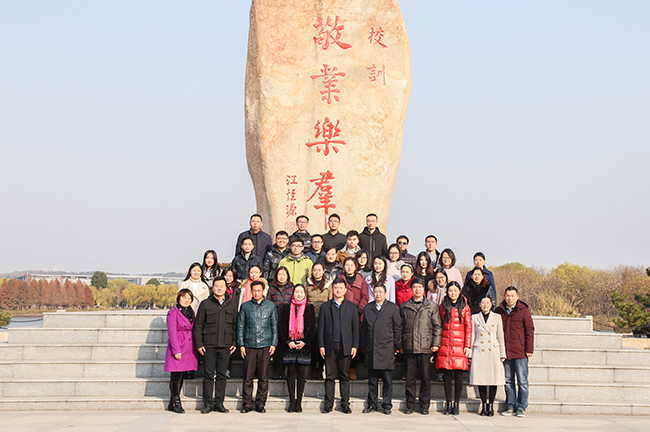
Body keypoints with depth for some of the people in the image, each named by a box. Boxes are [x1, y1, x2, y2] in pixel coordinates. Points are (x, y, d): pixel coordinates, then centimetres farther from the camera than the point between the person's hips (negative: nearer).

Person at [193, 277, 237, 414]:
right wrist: (198, 344, -2)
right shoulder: (205, 304, 4)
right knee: (208, 374, 0)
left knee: (222, 375, 5)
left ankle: (219, 403, 12)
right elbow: (198, 325, 5)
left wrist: (234, 343, 6)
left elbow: (235, 325, 13)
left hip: (225, 346, 2)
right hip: (209, 345, -2)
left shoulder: (232, 304, 10)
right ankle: (208, 403, 7)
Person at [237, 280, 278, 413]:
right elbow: (240, 326, 10)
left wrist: (274, 343, 2)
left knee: (263, 377, 1)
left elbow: (274, 326, 10)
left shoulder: (270, 306, 9)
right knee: (248, 377, -1)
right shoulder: (245, 306, 8)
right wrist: (241, 345, 2)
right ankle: (247, 404, 7)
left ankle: (260, 404, 10)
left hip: (265, 346, 0)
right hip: (249, 346, 0)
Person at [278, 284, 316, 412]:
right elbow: (281, 325, 5)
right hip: (289, 344, 1)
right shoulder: (287, 307, 9)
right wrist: (288, 341, -5)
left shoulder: (309, 307, 6)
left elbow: (312, 326, 2)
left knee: (301, 373, 0)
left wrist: (304, 341, -7)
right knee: (291, 373, 1)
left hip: (304, 344, -1)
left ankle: (299, 401, 7)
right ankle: (292, 401, 6)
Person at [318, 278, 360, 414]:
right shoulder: (325, 306, 9)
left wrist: (355, 346, 0)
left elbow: (355, 328, 7)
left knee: (345, 376, 4)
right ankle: (328, 403, 8)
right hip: (330, 346, 0)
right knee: (329, 376, 2)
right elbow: (321, 327, 7)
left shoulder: (351, 306, 9)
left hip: (345, 347, 0)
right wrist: (321, 345, 0)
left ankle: (345, 403, 10)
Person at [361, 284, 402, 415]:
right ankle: (371, 404, 17)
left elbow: (398, 328, 4)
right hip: (371, 350, 3)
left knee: (387, 380, 2)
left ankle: (387, 405, 11)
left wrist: (397, 346, 0)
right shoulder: (368, 308, 11)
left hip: (386, 350, -2)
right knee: (372, 380, 8)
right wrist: (364, 346, 9)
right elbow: (364, 328, 14)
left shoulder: (393, 308, 3)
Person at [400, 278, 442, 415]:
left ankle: (424, 406, 11)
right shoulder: (404, 307, 11)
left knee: (425, 378, 1)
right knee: (410, 378, 5)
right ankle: (410, 405, 14)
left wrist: (435, 344, -3)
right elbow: (400, 327, 14)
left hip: (425, 347, -1)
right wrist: (400, 344, 7)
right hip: (409, 348, 1)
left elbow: (437, 326, 6)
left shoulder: (432, 306, 7)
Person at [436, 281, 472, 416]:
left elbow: (468, 329, 4)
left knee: (458, 375, -2)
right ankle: (448, 403, 10)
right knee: (447, 375, 2)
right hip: (445, 345, 2)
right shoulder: (442, 307, 10)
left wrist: (467, 346, -3)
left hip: (459, 346, -1)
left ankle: (456, 404, 8)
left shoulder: (465, 308, 5)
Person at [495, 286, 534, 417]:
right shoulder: (499, 311, 8)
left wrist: (529, 350, -6)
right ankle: (511, 407, 18)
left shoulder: (524, 311, -3)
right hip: (505, 352, 4)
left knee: (522, 381, 0)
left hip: (520, 352, -4)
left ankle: (521, 408, 8)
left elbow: (530, 330, -1)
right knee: (508, 381, 10)